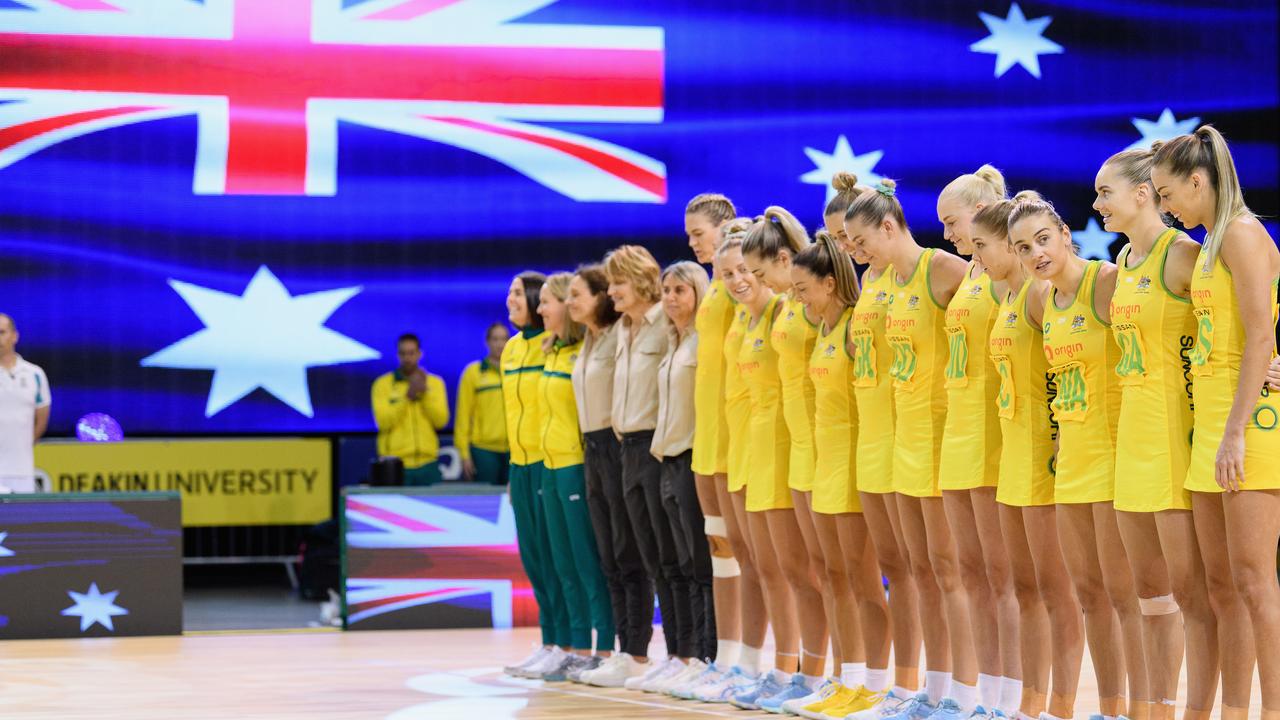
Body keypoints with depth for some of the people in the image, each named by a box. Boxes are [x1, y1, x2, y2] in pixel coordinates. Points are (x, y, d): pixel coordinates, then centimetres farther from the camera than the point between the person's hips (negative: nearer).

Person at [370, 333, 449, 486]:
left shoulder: (435, 383, 11)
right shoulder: (383, 384, 4)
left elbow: (441, 420, 0)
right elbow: (383, 421, -9)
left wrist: (425, 393, -11)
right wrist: (408, 396, -16)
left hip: (427, 463, 3)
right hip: (395, 465, -2)